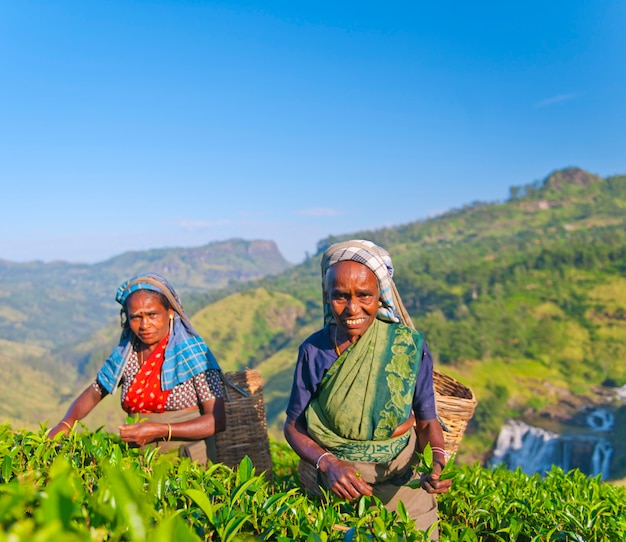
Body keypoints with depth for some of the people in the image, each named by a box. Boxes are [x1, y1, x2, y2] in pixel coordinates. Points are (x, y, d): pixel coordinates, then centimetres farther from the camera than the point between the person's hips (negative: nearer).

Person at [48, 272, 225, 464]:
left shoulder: (192, 352, -7)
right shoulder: (124, 353, 8)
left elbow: (218, 421, -11)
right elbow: (93, 394, 21)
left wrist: (161, 431, -19)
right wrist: (65, 424, 1)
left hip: (189, 461, -4)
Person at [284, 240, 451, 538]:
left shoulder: (410, 345, -13)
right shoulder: (314, 351, -13)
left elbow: (427, 420, -3)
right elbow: (293, 426, -4)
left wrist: (438, 457, -22)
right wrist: (327, 463, -22)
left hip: (403, 481, 0)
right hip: (335, 483, 0)